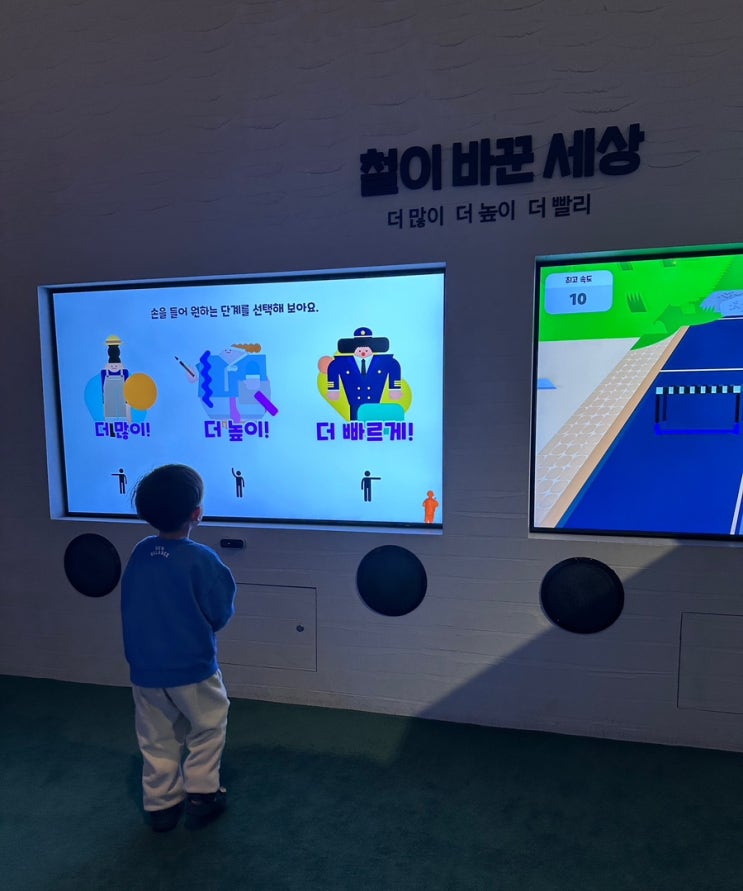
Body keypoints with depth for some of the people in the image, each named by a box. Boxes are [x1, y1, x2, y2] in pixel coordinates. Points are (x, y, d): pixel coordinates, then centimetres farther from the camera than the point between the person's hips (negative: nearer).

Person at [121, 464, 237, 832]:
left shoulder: (139, 553, -5)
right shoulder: (201, 558, -20)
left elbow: (134, 608, 9)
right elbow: (222, 613, -13)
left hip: (144, 670, 5)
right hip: (192, 668, -4)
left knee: (157, 740, 22)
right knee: (208, 728, 20)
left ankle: (160, 805, 33)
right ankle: (201, 796, 25)